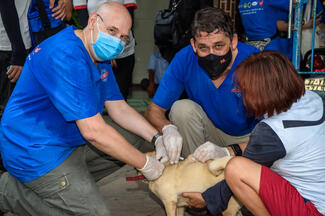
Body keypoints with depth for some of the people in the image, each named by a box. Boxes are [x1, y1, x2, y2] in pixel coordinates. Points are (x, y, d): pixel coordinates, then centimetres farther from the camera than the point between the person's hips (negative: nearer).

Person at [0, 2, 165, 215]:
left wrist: (156, 138, -7)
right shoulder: (66, 56, -28)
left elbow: (118, 108, 7)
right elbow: (93, 131, -30)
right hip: (37, 152, -10)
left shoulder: (98, 55, 6)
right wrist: (145, 164, -21)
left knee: (130, 146, 14)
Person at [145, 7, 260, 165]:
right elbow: (154, 110, -13)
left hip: (247, 137, -3)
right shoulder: (184, 60, -19)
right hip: (211, 131, 3)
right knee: (181, 108, -25)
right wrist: (168, 128, -37)